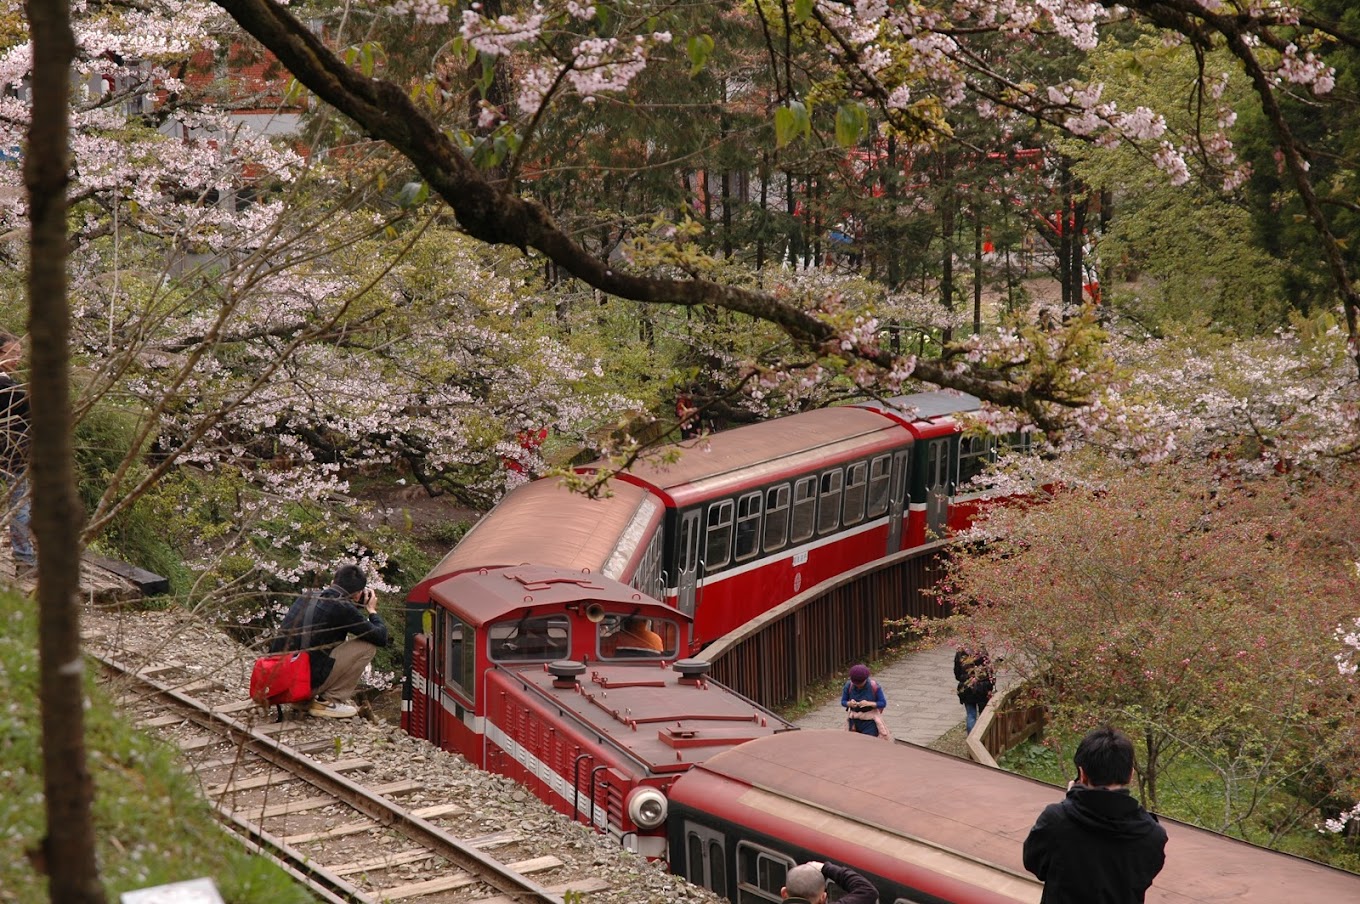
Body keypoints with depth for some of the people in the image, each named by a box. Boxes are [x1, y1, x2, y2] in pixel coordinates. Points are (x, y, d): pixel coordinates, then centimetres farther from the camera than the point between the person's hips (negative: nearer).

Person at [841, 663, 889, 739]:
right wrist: (849, 703, -22)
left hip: (870, 722, -3)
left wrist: (869, 703, -26)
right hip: (854, 720, 3)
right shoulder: (849, 686, -7)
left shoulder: (874, 686, -15)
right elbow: (843, 701, 3)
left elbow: (883, 703, -9)